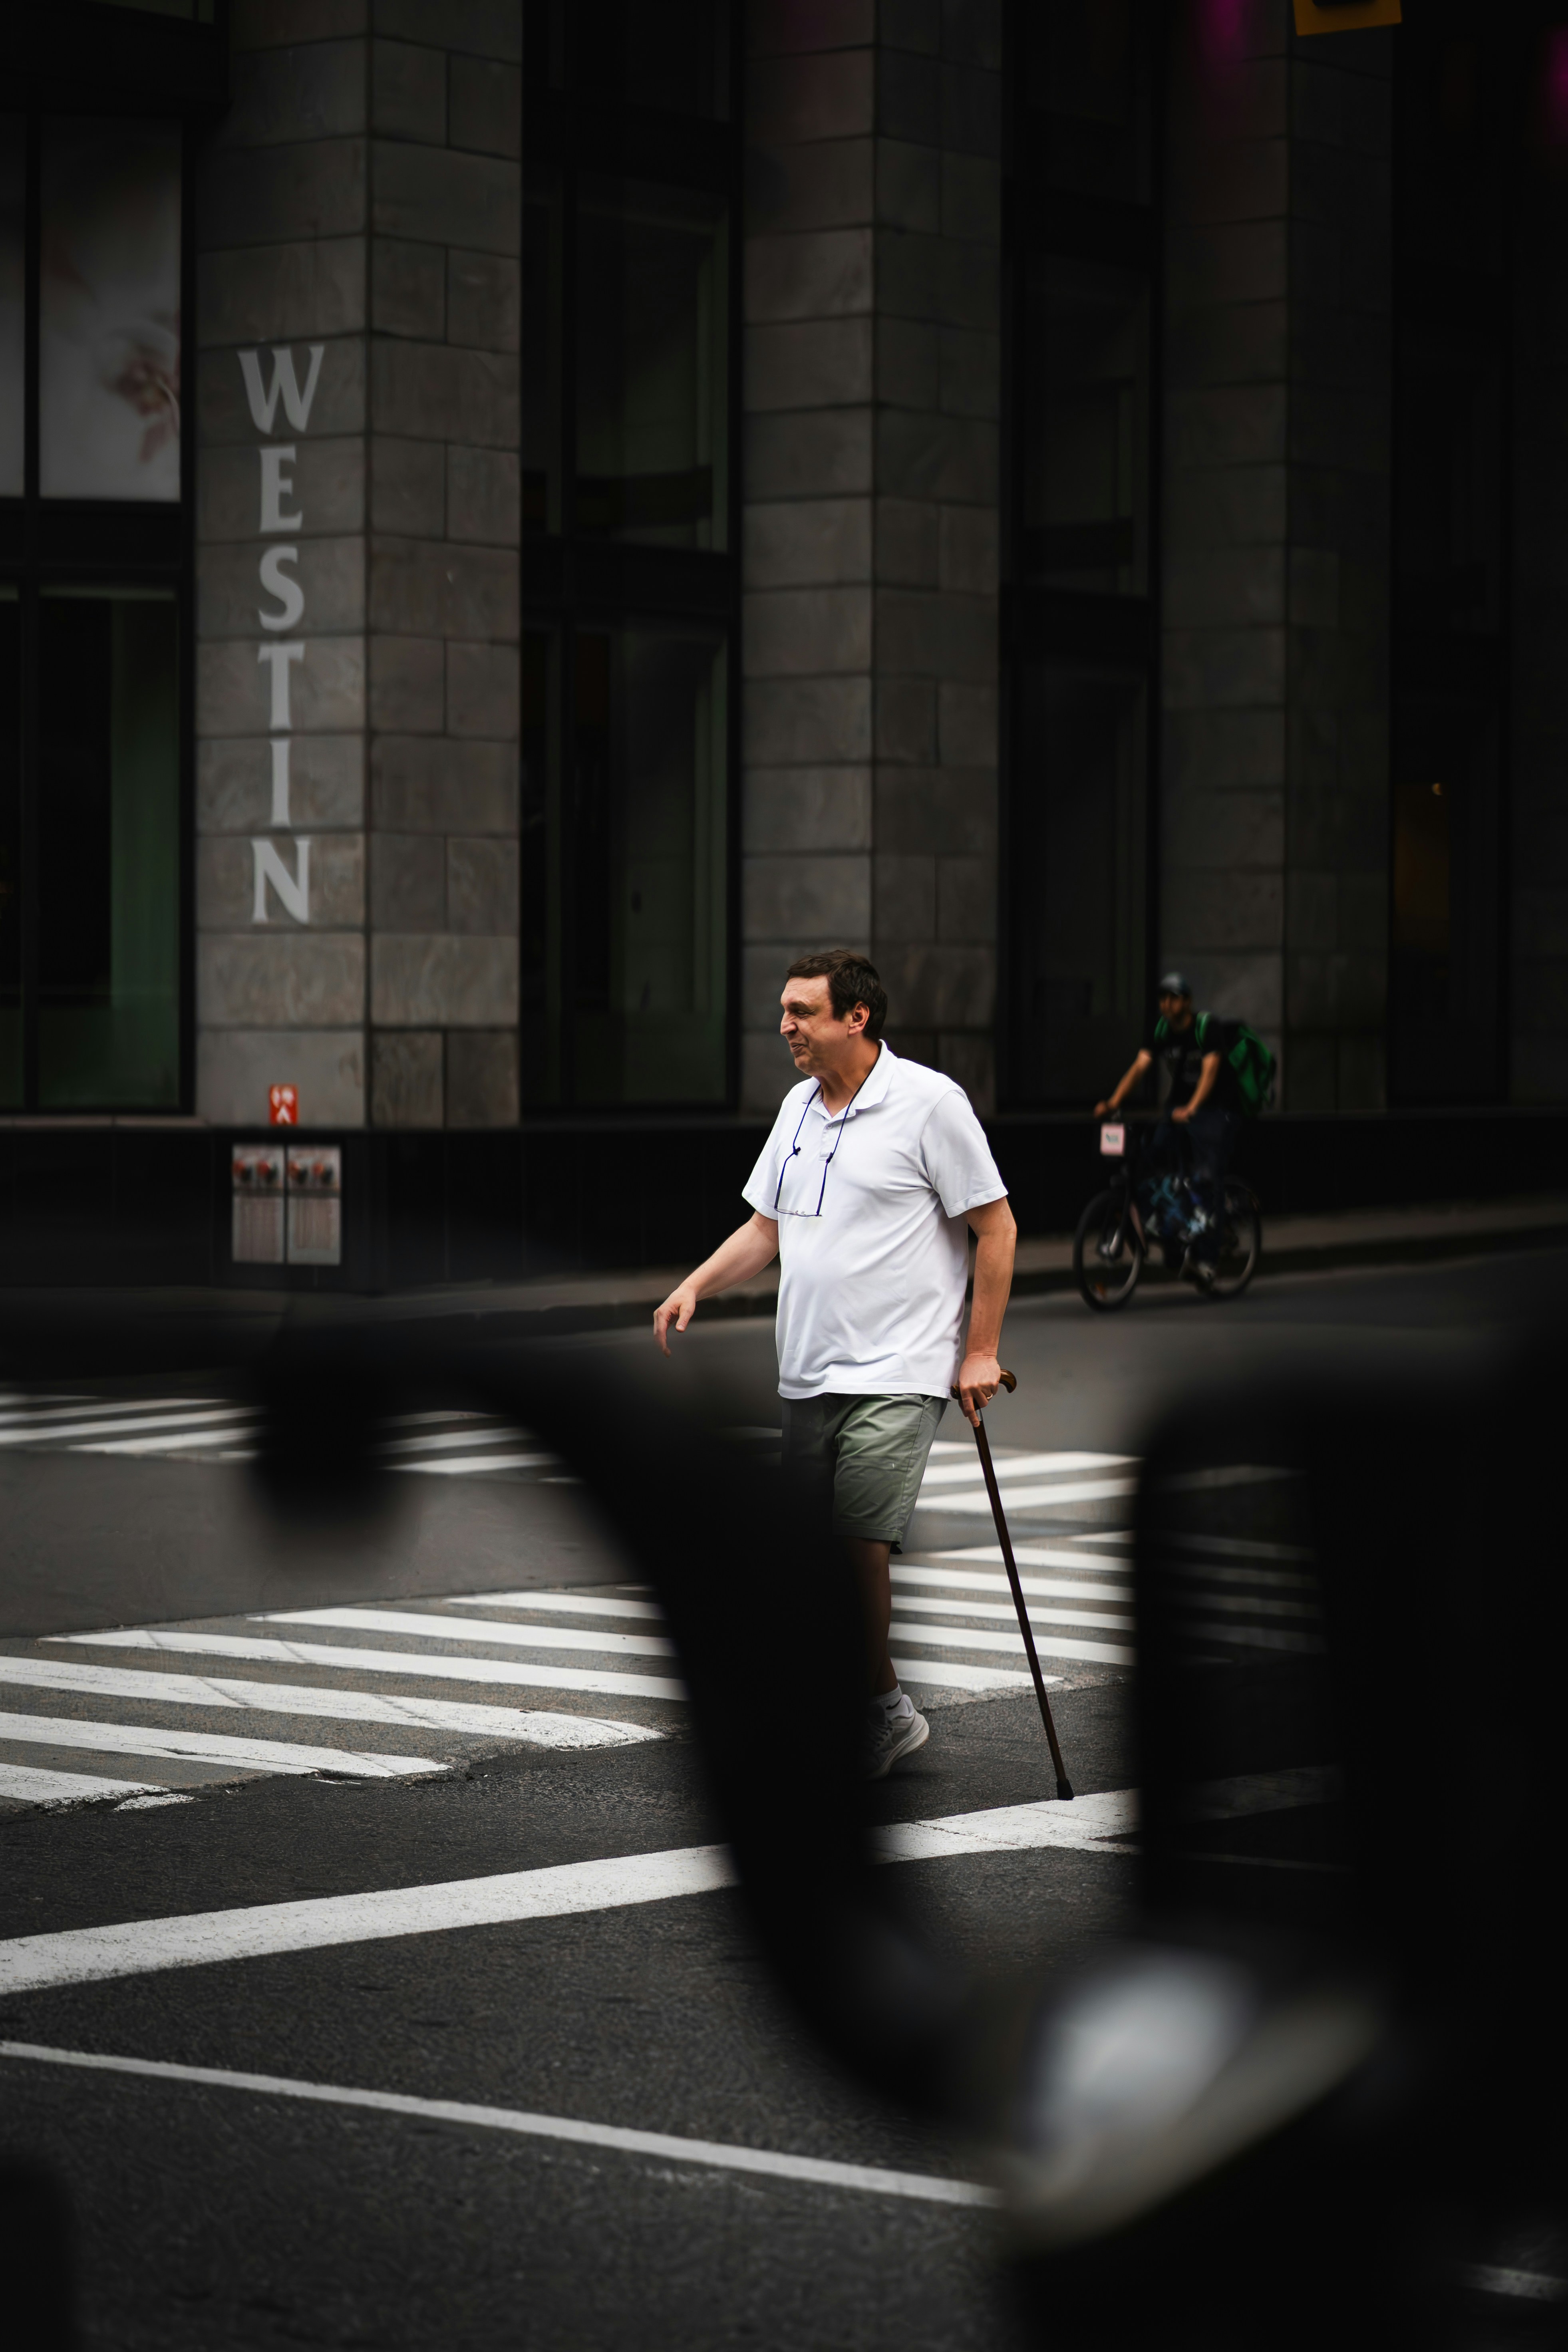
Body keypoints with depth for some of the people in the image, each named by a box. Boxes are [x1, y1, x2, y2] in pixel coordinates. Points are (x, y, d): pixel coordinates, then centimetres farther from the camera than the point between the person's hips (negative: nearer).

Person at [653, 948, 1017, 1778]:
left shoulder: (930, 1102, -8)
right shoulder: (799, 1105, 13)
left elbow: (994, 1227, -6)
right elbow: (767, 1227, 21)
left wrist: (981, 1352, -9)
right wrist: (694, 1287, 5)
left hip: (895, 1375, -7)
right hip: (807, 1374, 7)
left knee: (858, 1546, -14)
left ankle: (875, 1710, -3)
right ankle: (883, 1709, 15)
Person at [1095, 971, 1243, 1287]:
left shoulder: (1209, 1026, -17)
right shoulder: (1161, 1030, -2)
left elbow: (1210, 1071, -29)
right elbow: (1140, 1066, -12)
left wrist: (1191, 1109, -44)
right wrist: (1113, 1102, -27)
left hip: (1216, 1107, -6)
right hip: (1179, 1105, 6)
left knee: (1209, 1180, -14)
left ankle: (1206, 1258, -14)